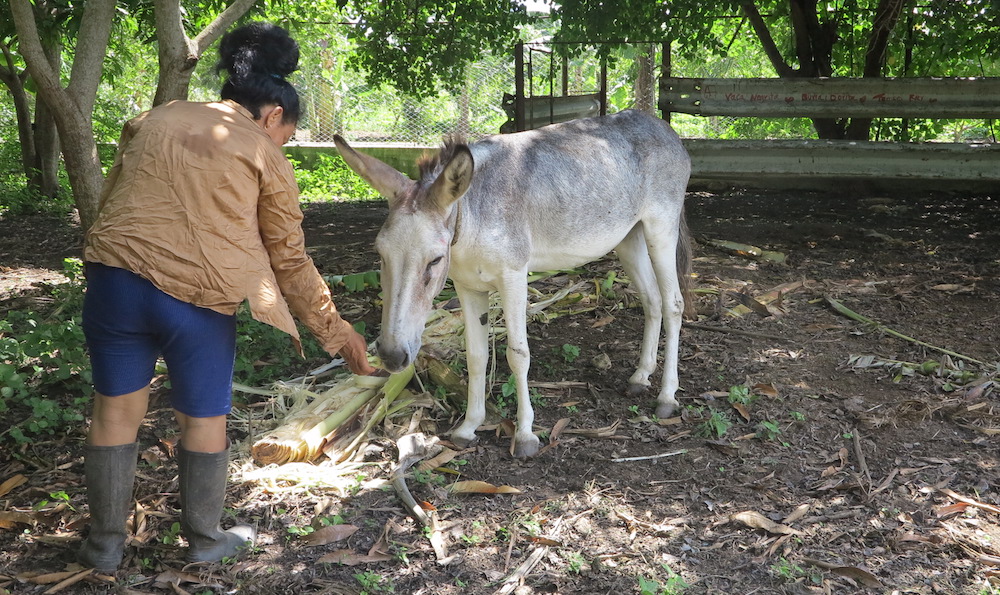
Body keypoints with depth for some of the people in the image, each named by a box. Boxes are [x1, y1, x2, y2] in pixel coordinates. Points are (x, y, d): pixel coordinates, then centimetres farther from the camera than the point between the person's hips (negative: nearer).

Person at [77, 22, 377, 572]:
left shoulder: (154, 120, 17)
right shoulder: (266, 158, 6)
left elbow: (108, 201, 20)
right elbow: (291, 262, 8)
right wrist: (335, 331, 16)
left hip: (115, 278, 3)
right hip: (199, 298, -3)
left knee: (116, 412, 17)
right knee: (204, 420, 16)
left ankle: (104, 544, 29)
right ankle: (204, 540, 32)